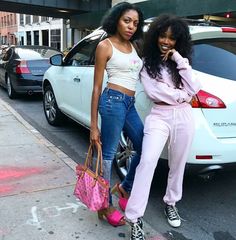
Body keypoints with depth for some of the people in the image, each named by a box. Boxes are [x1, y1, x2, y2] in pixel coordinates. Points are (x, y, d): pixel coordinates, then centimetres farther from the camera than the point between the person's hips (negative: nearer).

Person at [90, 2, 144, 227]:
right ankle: (105, 205, 16)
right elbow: (97, 87, -6)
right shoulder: (105, 46, -3)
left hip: (130, 103, 8)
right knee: (108, 154, 0)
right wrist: (93, 125, -8)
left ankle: (124, 187, 34)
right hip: (114, 101, -8)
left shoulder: (134, 46, 17)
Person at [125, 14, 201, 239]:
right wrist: (182, 95, -2)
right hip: (159, 117, -4)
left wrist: (180, 61, -7)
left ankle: (171, 203, 37)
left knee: (177, 165, 14)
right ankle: (135, 219, -15)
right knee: (147, 161, -21)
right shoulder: (147, 63, 2)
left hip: (183, 117, 4)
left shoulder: (179, 61, 11)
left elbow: (193, 89, -2)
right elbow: (154, 92, -10)